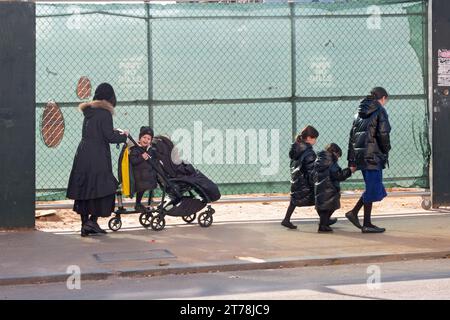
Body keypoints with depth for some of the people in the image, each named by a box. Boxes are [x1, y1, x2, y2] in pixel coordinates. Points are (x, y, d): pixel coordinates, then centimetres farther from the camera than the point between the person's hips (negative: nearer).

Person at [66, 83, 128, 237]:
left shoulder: (88, 111, 13)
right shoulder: (104, 113, -10)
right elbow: (109, 137, -13)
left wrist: (114, 132, 20)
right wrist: (123, 136, 4)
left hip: (82, 155, 7)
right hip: (98, 158, -7)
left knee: (84, 190, 10)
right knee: (103, 188, 1)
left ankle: (85, 224, 14)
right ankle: (92, 220, -8)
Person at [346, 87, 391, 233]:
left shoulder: (361, 112, 17)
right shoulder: (380, 110, -5)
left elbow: (352, 136, 16)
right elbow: (383, 133, -15)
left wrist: (351, 161, 18)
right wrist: (386, 151, 0)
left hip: (359, 155, 8)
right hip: (373, 156, -8)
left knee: (372, 187, 18)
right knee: (372, 188, -1)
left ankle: (353, 212, 14)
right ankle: (367, 224, 2)